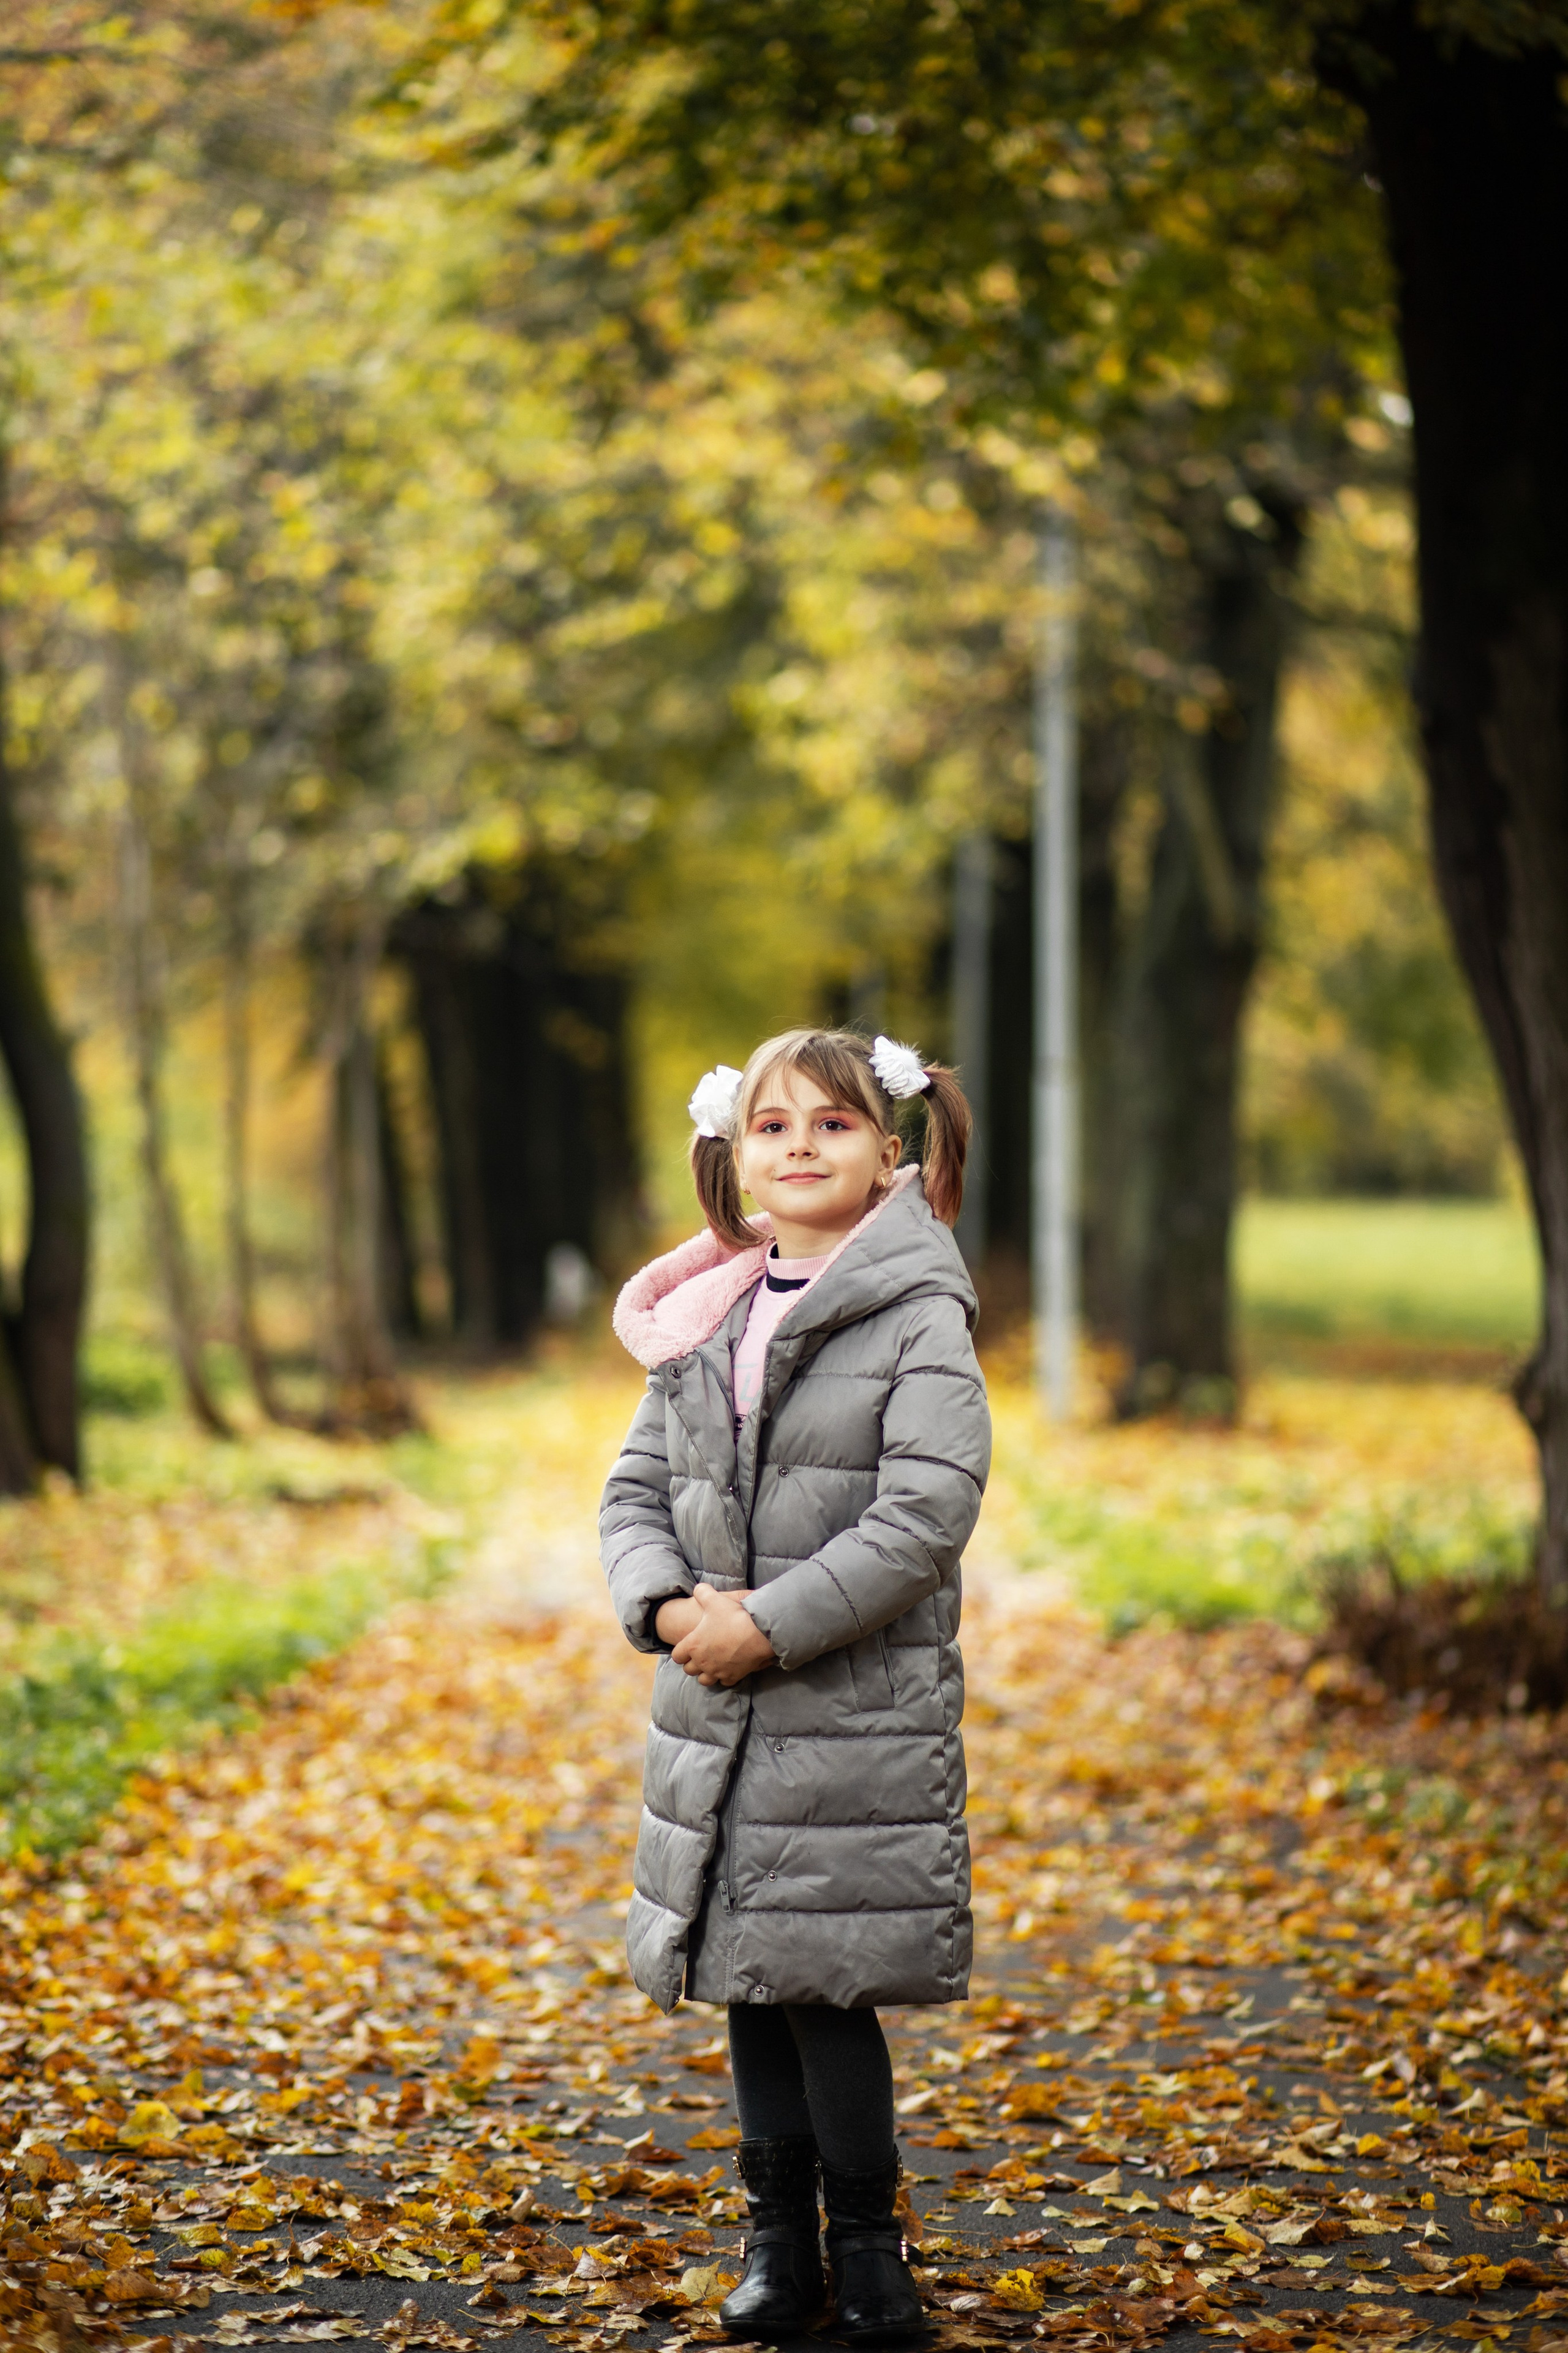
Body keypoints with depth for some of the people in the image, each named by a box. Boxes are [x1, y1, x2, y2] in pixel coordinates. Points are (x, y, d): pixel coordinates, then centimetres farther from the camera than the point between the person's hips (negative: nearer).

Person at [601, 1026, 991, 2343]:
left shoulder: (921, 1317, -7)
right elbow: (639, 1487, 14)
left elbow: (925, 1513, -15)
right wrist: (667, 1605, -6)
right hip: (716, 1710, 6)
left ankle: (868, 2244, 11)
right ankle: (781, 2241, 23)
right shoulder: (700, 1322, 11)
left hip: (863, 1705, -5)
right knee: (751, 1982, 11)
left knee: (829, 1981, -6)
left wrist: (770, 1626, -17)